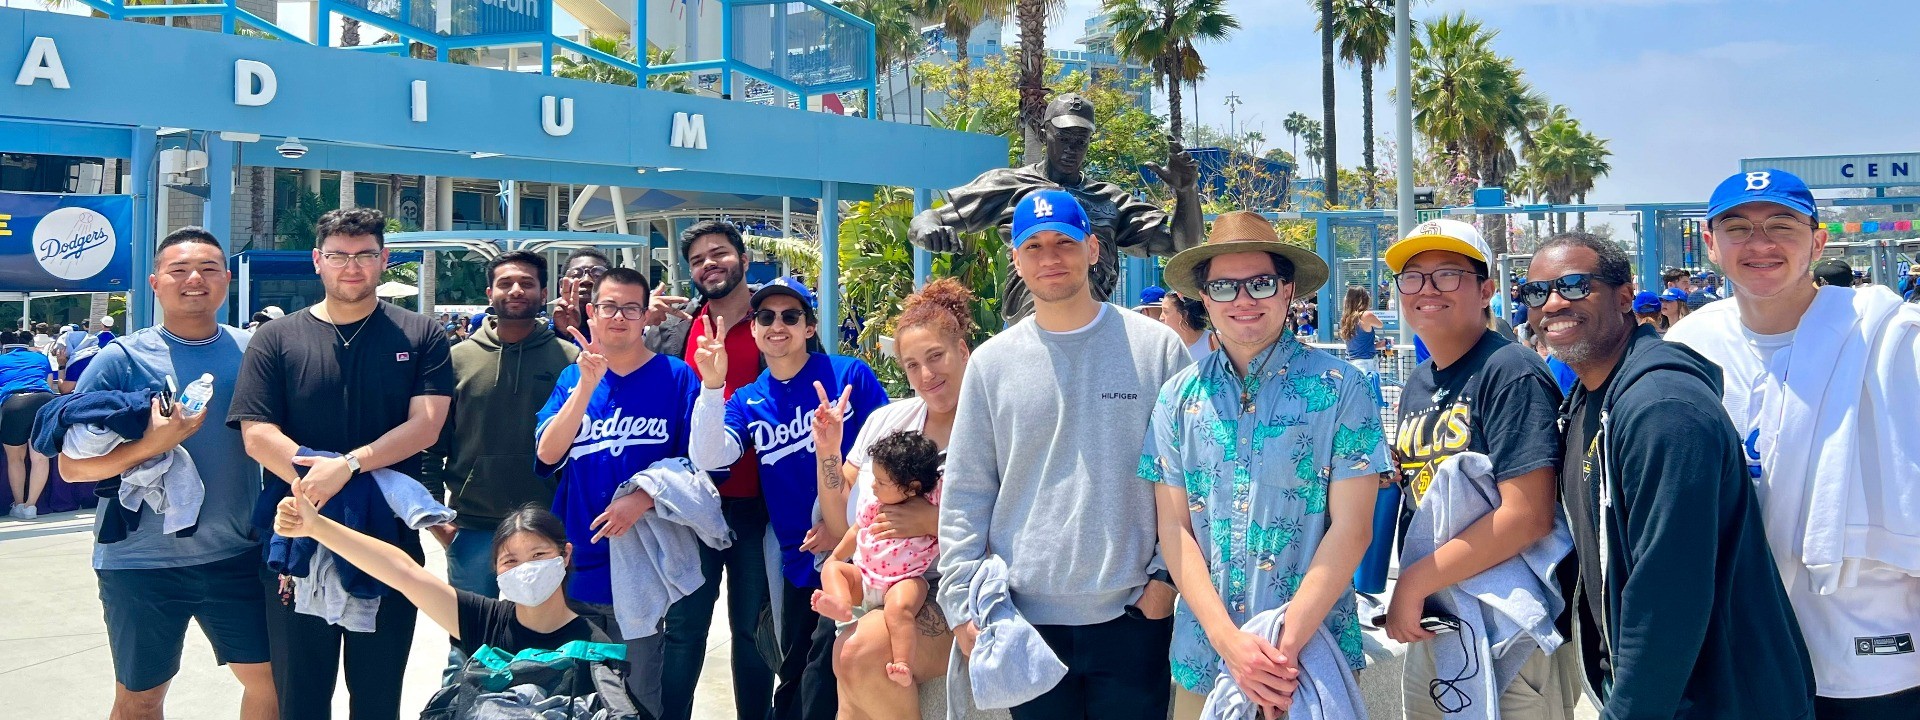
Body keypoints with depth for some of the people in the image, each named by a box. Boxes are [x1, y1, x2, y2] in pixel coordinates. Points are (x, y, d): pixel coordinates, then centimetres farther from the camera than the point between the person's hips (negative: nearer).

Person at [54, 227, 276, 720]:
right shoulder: (122, 359, -7)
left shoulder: (252, 352, 1)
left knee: (271, 678, 8)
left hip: (238, 557, 2)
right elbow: (71, 466, -8)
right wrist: (152, 444, -24)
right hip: (141, 563, -2)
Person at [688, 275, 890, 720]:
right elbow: (708, 458, -11)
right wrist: (712, 386, -23)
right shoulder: (747, 402, 6)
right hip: (799, 560, 4)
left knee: (824, 670, -7)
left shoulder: (850, 375, -6)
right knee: (795, 676, 15)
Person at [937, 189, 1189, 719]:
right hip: (1025, 616, 1)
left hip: (1134, 612, -1)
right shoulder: (991, 362, 4)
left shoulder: (1156, 347, 0)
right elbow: (965, 493, 4)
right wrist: (962, 602, -2)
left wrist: (1169, 573, -4)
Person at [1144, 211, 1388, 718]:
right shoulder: (1177, 397, 2)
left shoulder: (1338, 388, -7)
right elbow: (1173, 527, 0)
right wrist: (1228, 639, -11)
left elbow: (1351, 527, -9)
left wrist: (1286, 647, -16)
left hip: (1315, 655, -2)